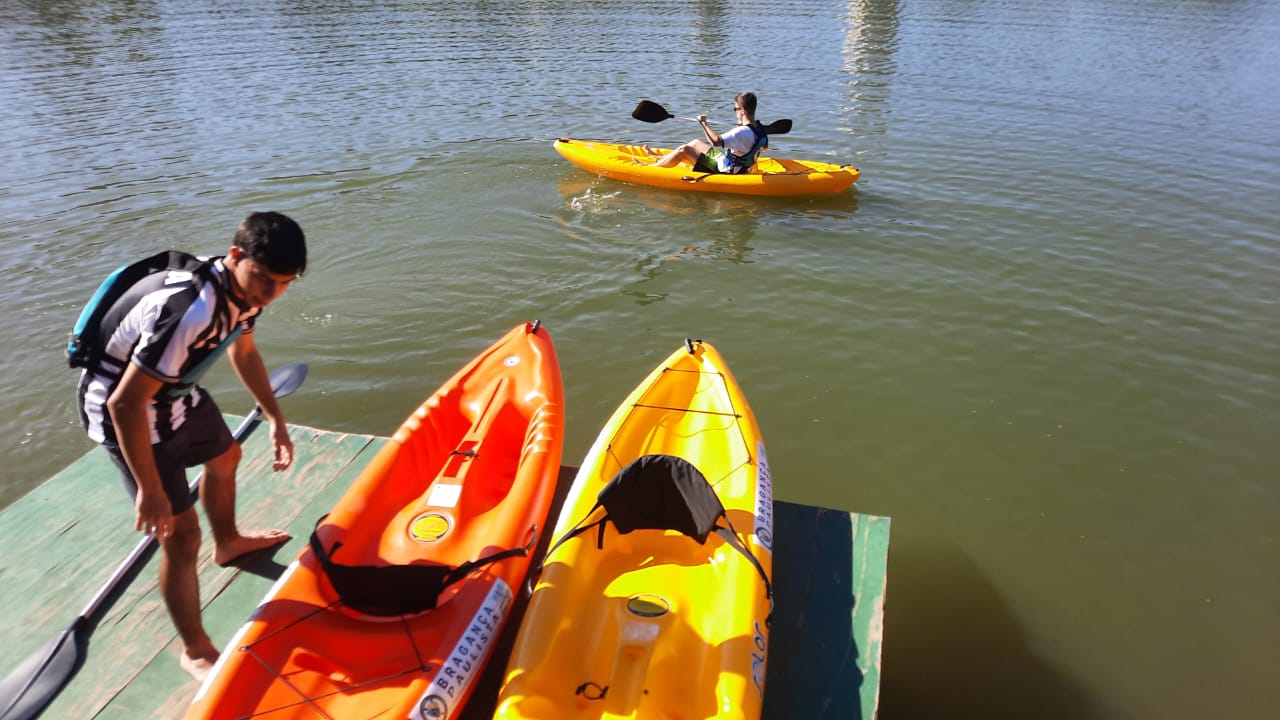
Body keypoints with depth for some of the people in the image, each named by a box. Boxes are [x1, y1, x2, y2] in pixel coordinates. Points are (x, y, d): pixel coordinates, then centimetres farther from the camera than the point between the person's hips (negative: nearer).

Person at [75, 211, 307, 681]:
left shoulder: (245, 287, -10)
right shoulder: (190, 311, -38)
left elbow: (242, 350, 10)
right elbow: (125, 404, -34)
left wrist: (276, 420, 11)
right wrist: (150, 491, -26)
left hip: (174, 389, 9)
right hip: (123, 406, -9)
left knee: (225, 458, 30)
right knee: (181, 535, -7)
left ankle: (228, 543, 59)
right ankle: (196, 652, 12)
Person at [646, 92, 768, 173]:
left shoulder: (743, 132, -32)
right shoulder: (759, 128, -3)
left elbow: (716, 141, -42)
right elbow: (764, 146, 18)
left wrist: (703, 123, -28)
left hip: (724, 169, -10)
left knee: (683, 150, -9)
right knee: (695, 143, 21)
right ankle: (659, 160, 30)